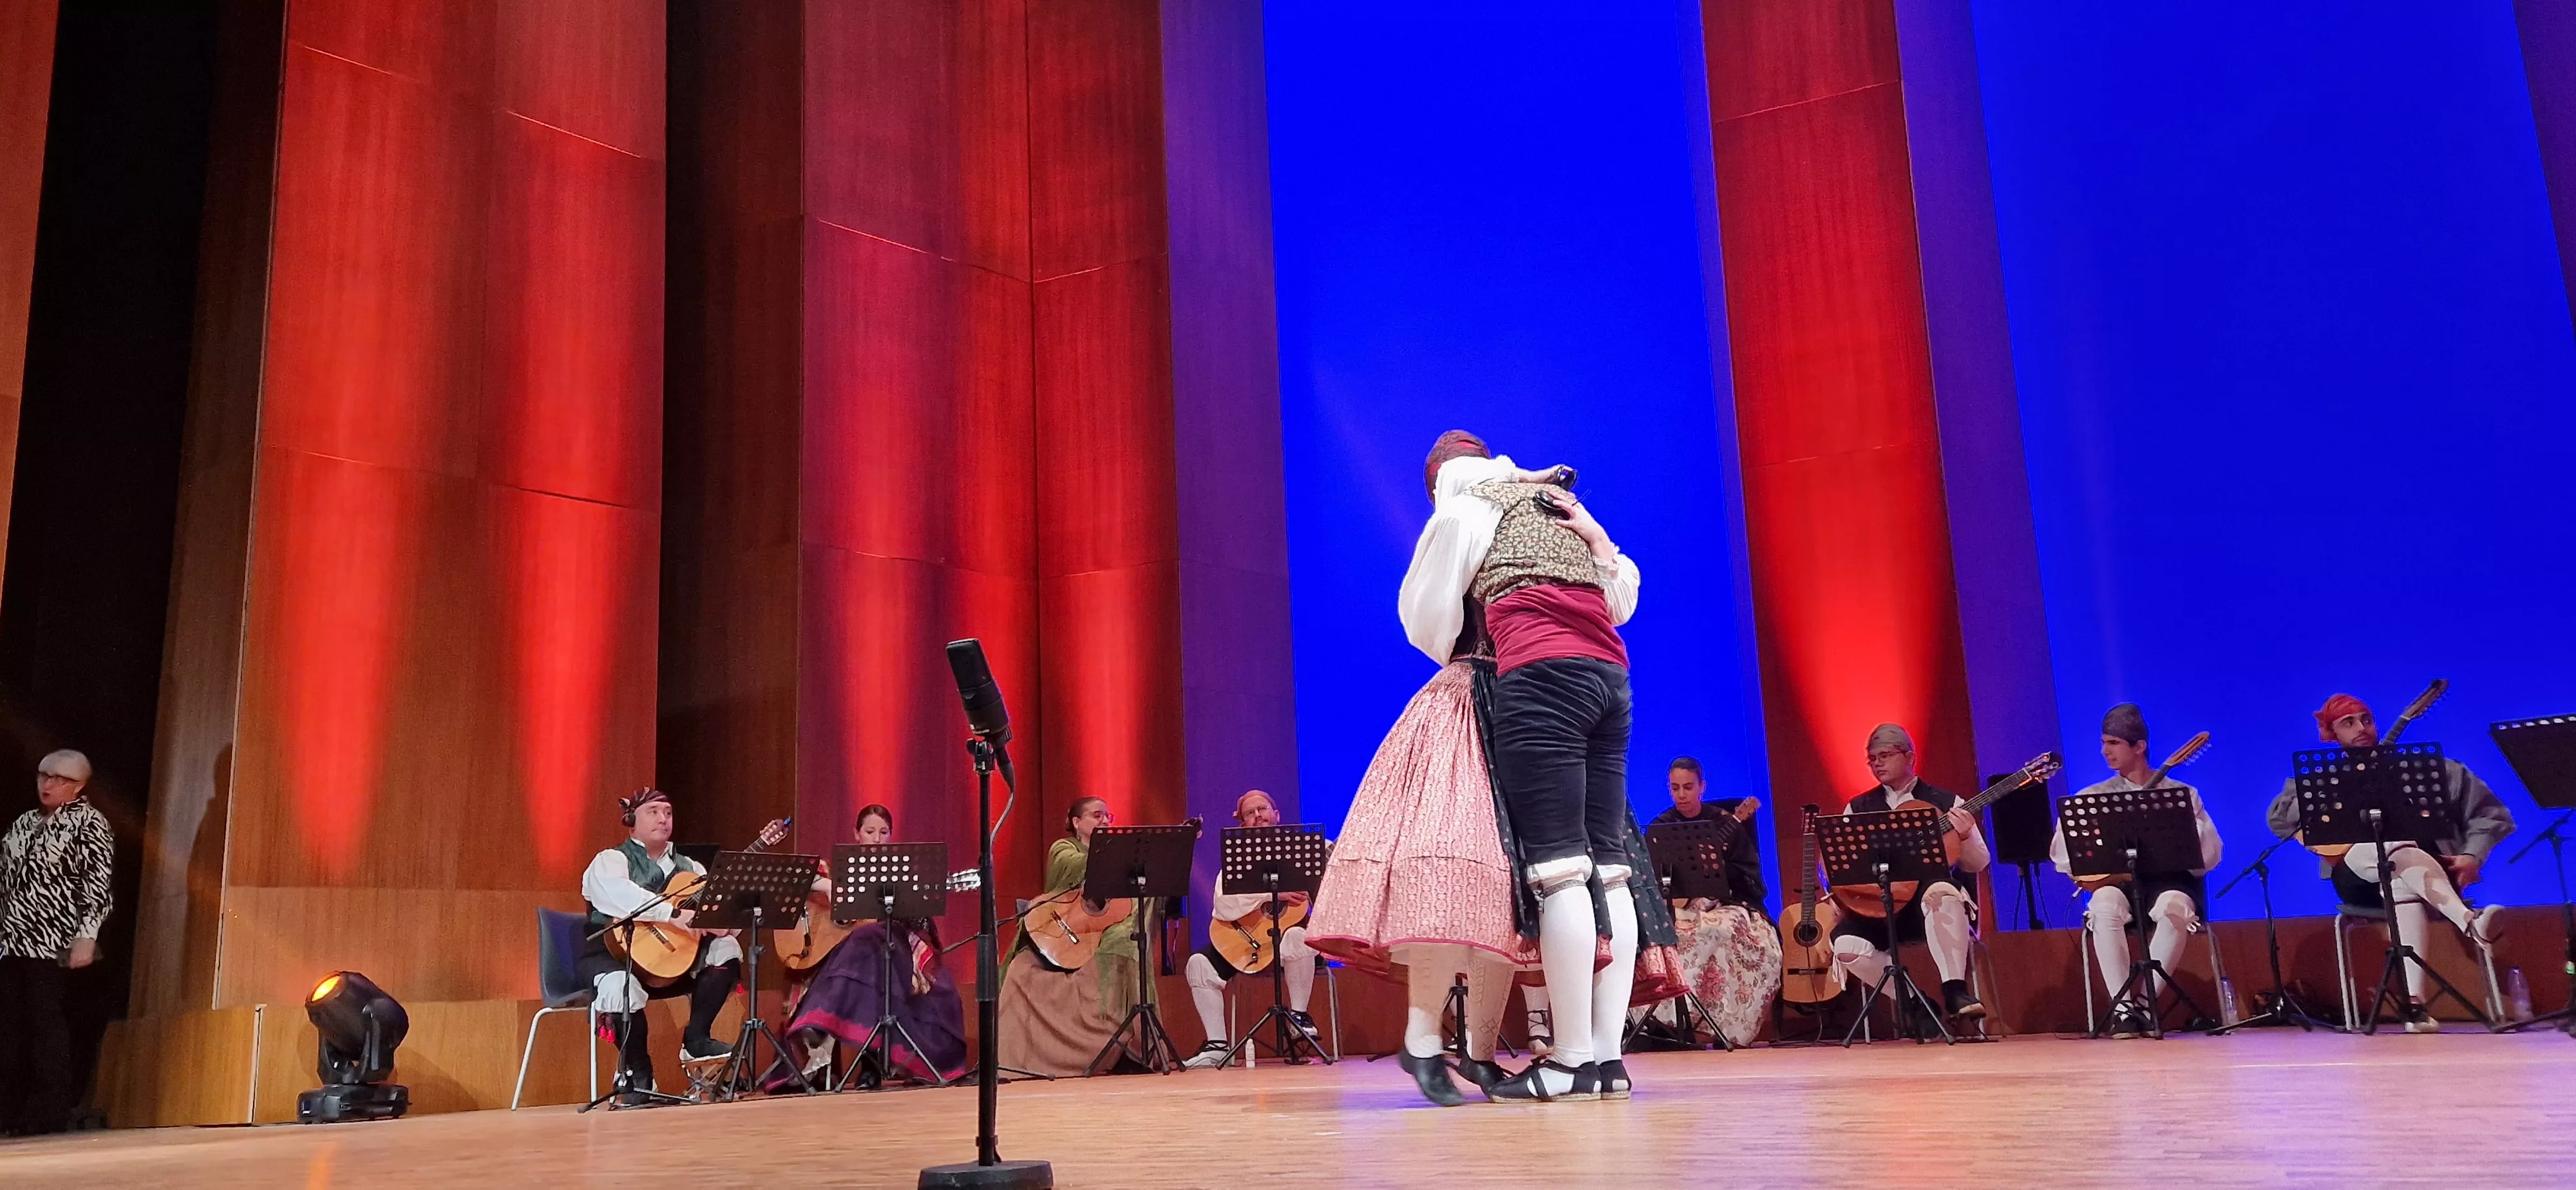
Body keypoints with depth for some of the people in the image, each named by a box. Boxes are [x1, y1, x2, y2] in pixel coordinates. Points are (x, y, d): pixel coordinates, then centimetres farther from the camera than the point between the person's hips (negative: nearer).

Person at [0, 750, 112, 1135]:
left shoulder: (89, 823, -2)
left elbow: (98, 886, -10)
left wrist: (86, 937, -17)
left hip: (53, 943, -6)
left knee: (48, 1025, -6)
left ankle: (49, 1116, -1)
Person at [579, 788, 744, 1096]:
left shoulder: (687, 867, 14)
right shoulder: (611, 861, -5)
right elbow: (618, 896, -31)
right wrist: (674, 914, -39)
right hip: (615, 954, -6)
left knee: (726, 949, -13)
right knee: (622, 989, -38)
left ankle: (695, 1040, -10)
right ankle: (638, 1076, -15)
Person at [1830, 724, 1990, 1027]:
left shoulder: (1946, 803, 9)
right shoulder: (1858, 808, 14)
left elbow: (1978, 864, 5)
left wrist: (1964, 837, -15)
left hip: (1931, 901, -2)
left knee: (1941, 893, -39)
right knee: (1847, 945, -29)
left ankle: (1955, 990, -27)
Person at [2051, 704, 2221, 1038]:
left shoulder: (2181, 794, 10)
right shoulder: (2093, 797, 13)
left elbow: (2209, 856, 2)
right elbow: (2060, 851, 6)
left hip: (2169, 881, -1)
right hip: (2117, 882, 1)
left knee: (2174, 906, -37)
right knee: (2104, 905, -35)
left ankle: (2146, 1002, -25)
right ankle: (2123, 1007, -29)